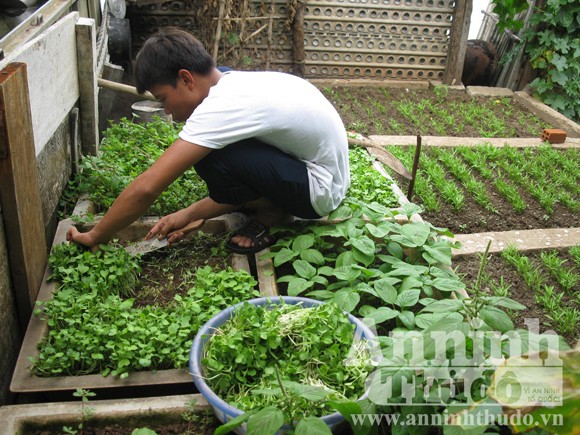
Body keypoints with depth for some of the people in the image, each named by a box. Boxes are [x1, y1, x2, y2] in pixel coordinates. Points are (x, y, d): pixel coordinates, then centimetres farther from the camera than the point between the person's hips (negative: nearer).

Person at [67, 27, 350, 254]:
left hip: (320, 191, -9)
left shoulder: (222, 104, -25)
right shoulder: (236, 84, 3)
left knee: (211, 158, -24)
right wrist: (189, 214, 3)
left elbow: (146, 188, -27)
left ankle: (273, 213, -1)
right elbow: (241, 182, 11)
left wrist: (95, 237, -13)